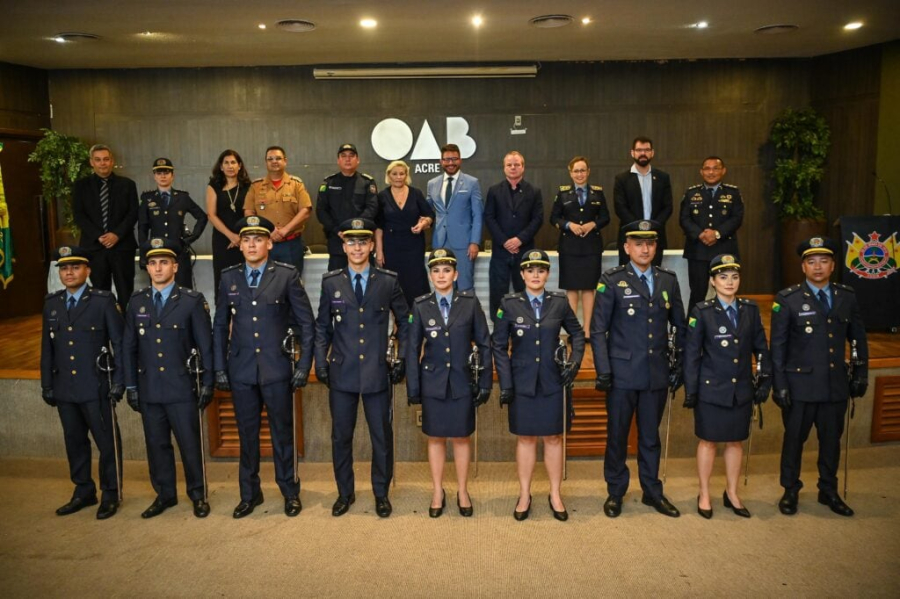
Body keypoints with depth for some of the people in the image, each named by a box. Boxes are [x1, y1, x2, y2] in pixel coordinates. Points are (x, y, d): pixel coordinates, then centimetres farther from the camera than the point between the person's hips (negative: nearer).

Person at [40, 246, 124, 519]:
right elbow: (47, 347, 12)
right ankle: (83, 492, 28)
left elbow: (119, 342, -6)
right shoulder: (51, 303, 10)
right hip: (65, 389, 5)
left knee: (107, 443, 3)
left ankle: (110, 495, 17)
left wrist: (119, 381, -11)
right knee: (75, 442, 14)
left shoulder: (103, 300, -4)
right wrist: (47, 385, 8)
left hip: (97, 388, -4)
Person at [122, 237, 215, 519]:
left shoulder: (192, 300, -4)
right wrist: (130, 385, 7)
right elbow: (128, 346, 10)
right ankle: (164, 495, 28)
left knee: (190, 444, 4)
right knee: (156, 445, 12)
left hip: (182, 389, -3)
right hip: (148, 390, 3)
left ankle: (198, 495, 21)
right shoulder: (136, 301, 6)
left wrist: (207, 383, -5)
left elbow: (206, 345, -3)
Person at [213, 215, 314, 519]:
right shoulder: (228, 277, 7)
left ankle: (290, 492, 24)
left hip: (277, 369, -2)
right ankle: (249, 494, 27)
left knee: (282, 432, 8)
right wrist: (220, 368, 5)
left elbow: (306, 323, -1)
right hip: (241, 371, 3)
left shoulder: (287, 275, -3)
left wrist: (303, 366, -5)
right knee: (247, 434, 11)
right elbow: (220, 326, 10)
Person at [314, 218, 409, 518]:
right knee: (340, 436, 11)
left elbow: (404, 322, 8)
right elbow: (322, 327, 8)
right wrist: (320, 363, 1)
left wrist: (402, 359, 3)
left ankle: (381, 493, 26)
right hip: (342, 372, 1)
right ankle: (345, 493, 29)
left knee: (382, 436, 8)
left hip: (377, 373, -1)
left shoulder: (388, 281, -1)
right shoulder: (331, 282, 2)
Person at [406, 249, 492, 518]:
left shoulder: (470, 302, -4)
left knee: (461, 437, 10)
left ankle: (463, 492, 26)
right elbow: (412, 348, 1)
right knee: (436, 438, 11)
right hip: (433, 382, 1)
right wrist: (413, 388, -1)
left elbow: (484, 344, 0)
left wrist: (485, 383, -2)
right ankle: (438, 492, 26)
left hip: (462, 382, -1)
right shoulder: (421, 306, -1)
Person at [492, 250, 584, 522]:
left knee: (553, 438, 8)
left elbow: (577, 333, 12)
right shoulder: (509, 304, -4)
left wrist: (576, 361, -3)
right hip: (522, 382, -1)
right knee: (525, 438, 9)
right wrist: (505, 384, -6)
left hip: (553, 382, 1)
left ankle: (555, 495, 23)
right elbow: (499, 346, -1)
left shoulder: (560, 302, -1)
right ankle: (524, 495, 22)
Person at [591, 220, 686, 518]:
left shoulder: (668, 280, 7)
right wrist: (603, 370, -10)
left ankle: (652, 491, 30)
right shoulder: (612, 281, -4)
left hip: (657, 373, 3)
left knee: (650, 435, 15)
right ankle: (615, 492, 25)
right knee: (617, 435, 8)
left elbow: (679, 326, 13)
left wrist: (678, 365, 9)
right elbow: (598, 330, -5)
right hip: (622, 373, -3)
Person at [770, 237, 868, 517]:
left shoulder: (847, 296, 4)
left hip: (836, 384, 3)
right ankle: (790, 491, 25)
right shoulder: (787, 299, -7)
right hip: (800, 384, -3)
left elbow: (858, 338, 13)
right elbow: (777, 346, -6)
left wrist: (861, 373, 9)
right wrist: (779, 385, -9)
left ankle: (828, 491, 31)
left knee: (832, 439, 14)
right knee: (794, 439, 9)